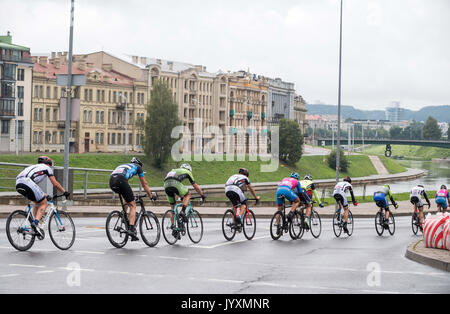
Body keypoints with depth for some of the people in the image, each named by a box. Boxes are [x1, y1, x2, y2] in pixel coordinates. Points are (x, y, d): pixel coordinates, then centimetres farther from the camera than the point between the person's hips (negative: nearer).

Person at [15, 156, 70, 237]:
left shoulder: (34, 167, 40)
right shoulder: (47, 168, 22)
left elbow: (34, 187, 42)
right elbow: (55, 184, 19)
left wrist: (44, 195, 48)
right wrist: (65, 192, 30)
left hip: (18, 184, 7)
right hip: (27, 183, -7)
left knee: (37, 202, 24)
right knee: (44, 204, 6)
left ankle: (35, 224, 18)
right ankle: (35, 223, -14)